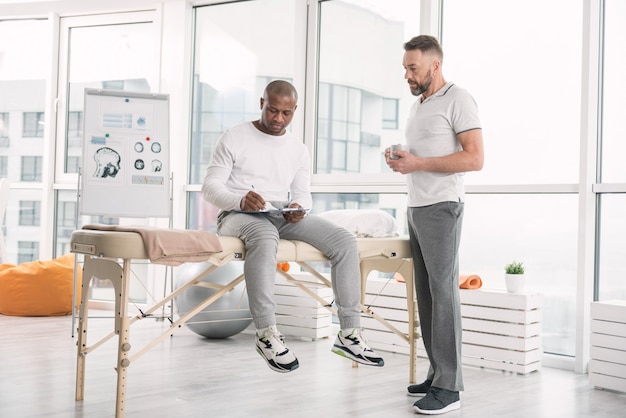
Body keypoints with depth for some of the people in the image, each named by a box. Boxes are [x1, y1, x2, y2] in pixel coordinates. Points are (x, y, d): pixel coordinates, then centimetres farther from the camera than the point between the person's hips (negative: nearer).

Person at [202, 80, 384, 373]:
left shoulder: (298, 149, 15)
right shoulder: (234, 138, 1)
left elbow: (303, 194, 14)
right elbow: (210, 187, -4)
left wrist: (298, 207, -12)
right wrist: (241, 200, -25)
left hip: (284, 216, 5)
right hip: (238, 215, -5)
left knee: (345, 241, -15)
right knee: (265, 237, -42)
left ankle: (349, 334, -13)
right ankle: (267, 334, -34)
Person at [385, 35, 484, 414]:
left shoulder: (458, 100, -6)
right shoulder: (419, 106, 20)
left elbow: (475, 159, -15)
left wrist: (418, 163, -18)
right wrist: (400, 160, 7)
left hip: (441, 208, -9)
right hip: (416, 208, 9)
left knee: (443, 291, -9)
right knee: (426, 293, 8)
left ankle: (449, 387, -6)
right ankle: (437, 373, 14)